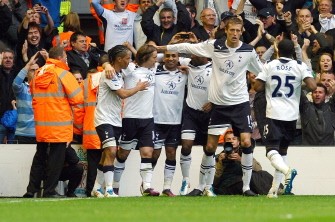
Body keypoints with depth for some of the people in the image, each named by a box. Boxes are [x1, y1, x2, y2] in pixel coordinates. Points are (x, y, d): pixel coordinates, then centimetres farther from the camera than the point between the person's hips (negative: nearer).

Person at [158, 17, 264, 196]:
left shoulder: (249, 51, -6)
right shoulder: (214, 46, -5)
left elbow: (261, 72, 11)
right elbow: (188, 47, 3)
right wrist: (161, 48, 6)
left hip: (240, 103, -1)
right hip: (218, 103, 1)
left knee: (246, 143, -13)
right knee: (210, 147, 4)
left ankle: (246, 187, -4)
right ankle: (202, 186, 17)